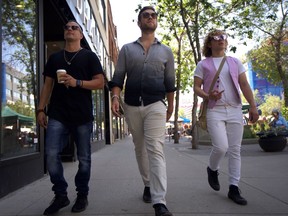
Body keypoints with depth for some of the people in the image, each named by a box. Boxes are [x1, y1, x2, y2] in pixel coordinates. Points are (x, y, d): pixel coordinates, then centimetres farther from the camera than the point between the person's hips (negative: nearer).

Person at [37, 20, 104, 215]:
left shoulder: (89, 56, 7)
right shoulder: (54, 58, 17)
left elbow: (100, 82, -1)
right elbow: (48, 85, 16)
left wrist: (77, 83, -16)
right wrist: (41, 109, 6)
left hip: (83, 116, -2)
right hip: (57, 115, 3)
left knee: (84, 158, 3)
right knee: (51, 154, -8)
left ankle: (82, 195, 19)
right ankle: (61, 195, 8)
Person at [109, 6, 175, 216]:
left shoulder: (166, 51, 12)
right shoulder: (127, 49, 11)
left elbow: (169, 81, 14)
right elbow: (118, 77, 4)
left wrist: (171, 105, 17)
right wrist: (115, 97, -13)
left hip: (156, 105, -2)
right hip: (132, 105, 2)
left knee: (155, 149, -14)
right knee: (140, 149, 12)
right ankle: (148, 184, 30)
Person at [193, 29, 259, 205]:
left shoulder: (235, 62, 13)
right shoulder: (203, 64, 6)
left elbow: (245, 85, 9)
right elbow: (196, 87, 3)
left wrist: (253, 106, 0)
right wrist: (208, 96, -18)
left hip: (235, 110, 3)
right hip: (215, 111, -3)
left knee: (235, 150, 1)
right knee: (221, 147, -17)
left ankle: (234, 188, 9)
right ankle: (212, 169, 16)